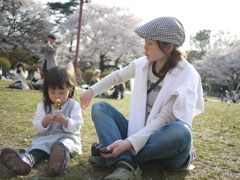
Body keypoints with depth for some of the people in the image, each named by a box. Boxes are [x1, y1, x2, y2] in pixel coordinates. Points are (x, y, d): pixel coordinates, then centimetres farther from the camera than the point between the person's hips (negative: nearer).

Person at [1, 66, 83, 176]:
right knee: (39, 144, -30)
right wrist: (44, 122, -21)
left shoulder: (74, 105, 3)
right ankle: (28, 159, -63)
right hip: (46, 136, 2)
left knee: (66, 143, -36)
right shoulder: (43, 105, 8)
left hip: (67, 136, -2)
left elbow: (77, 125, -6)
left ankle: (62, 156, -70)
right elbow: (37, 127, 3)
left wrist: (65, 121, -27)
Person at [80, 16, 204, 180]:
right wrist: (91, 91, 22)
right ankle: (126, 164, -32)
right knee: (100, 107, -6)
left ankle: (111, 157, -24)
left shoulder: (187, 76, -18)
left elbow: (164, 119, -23)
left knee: (180, 132, -39)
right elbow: (117, 76, 18)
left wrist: (130, 142, -33)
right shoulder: (143, 64, -2)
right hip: (139, 133, 6)